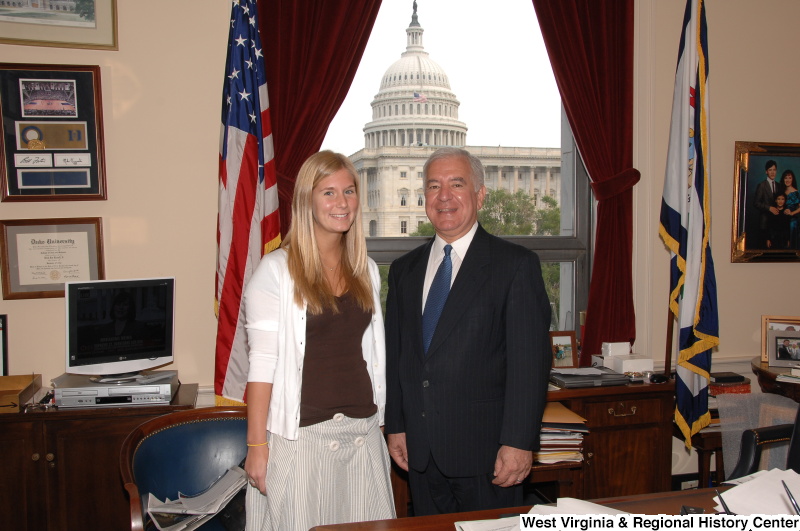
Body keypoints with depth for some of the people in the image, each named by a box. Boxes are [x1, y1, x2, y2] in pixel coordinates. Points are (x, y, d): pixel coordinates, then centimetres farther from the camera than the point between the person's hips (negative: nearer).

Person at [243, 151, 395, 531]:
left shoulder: (366, 271, 9)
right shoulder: (277, 270, -8)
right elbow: (262, 362, -9)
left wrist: (378, 421, 11)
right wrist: (256, 445, -11)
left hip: (362, 432, 5)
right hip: (301, 435, -4)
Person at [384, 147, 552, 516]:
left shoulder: (516, 264, -5)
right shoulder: (404, 270, 11)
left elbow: (530, 359, -11)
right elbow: (395, 356, 12)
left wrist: (518, 442, -15)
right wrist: (395, 427, 8)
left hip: (485, 447, -4)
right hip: (419, 450, 5)